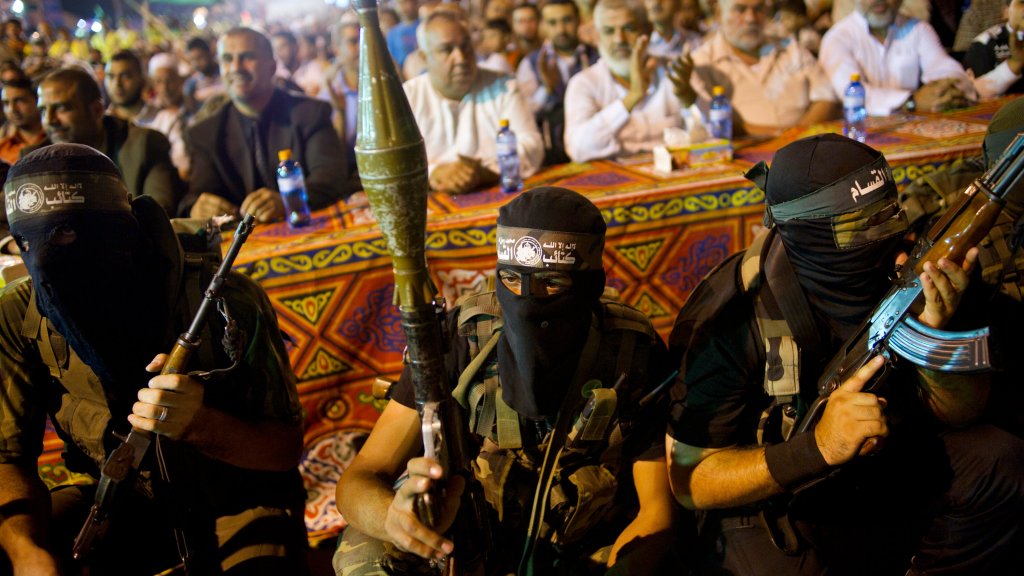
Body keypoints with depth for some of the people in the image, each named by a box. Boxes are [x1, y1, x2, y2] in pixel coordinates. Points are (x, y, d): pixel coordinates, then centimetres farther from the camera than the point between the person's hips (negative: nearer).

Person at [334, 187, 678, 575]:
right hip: (478, 541, 0)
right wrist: (396, 517, -45)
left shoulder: (634, 352, -20)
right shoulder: (463, 339, -20)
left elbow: (656, 512, -14)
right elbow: (358, 481, -21)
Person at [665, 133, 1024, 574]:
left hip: (888, 485, 5)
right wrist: (817, 447, -34)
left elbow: (961, 414, -6)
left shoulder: (899, 274, -9)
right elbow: (689, 479, -20)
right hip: (773, 513, -4)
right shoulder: (731, 318, -23)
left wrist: (939, 327, -27)